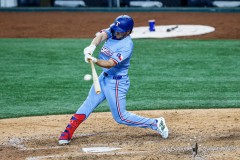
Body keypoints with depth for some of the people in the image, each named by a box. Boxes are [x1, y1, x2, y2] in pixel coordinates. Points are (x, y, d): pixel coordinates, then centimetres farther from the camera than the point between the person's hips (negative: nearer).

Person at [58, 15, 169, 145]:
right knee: (87, 106, 8)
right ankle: (67, 134, 12)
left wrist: (95, 60, -48)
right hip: (104, 77, 8)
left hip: (117, 82, -8)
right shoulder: (112, 31, -1)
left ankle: (156, 124, 7)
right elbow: (101, 35, -21)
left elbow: (110, 64, -31)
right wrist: (92, 46, -42)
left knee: (120, 117, -1)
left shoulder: (127, 45, -23)